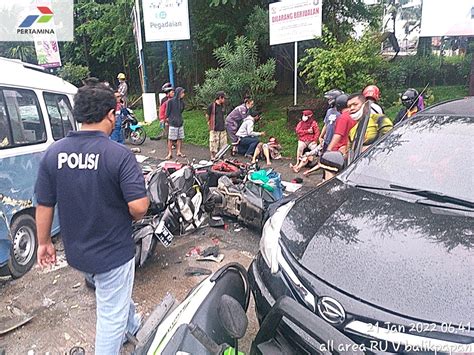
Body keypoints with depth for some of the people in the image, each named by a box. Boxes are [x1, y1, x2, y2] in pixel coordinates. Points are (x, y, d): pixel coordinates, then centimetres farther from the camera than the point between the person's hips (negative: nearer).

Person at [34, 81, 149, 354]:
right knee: (112, 315, 14)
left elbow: (44, 205, -2)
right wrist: (134, 217, -4)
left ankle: (134, 326, 56)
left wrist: (44, 242, 12)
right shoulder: (119, 155, -23)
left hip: (76, 252, 7)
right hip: (113, 252, -6)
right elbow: (138, 206, -28)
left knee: (116, 296, 32)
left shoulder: (54, 153, -8)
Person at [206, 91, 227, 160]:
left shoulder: (223, 106, 10)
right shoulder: (212, 106, -9)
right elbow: (207, 115, 0)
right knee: (214, 144, -2)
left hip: (222, 128, 6)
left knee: (223, 144, 9)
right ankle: (213, 158, 8)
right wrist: (209, 122, 9)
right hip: (214, 129, -6)